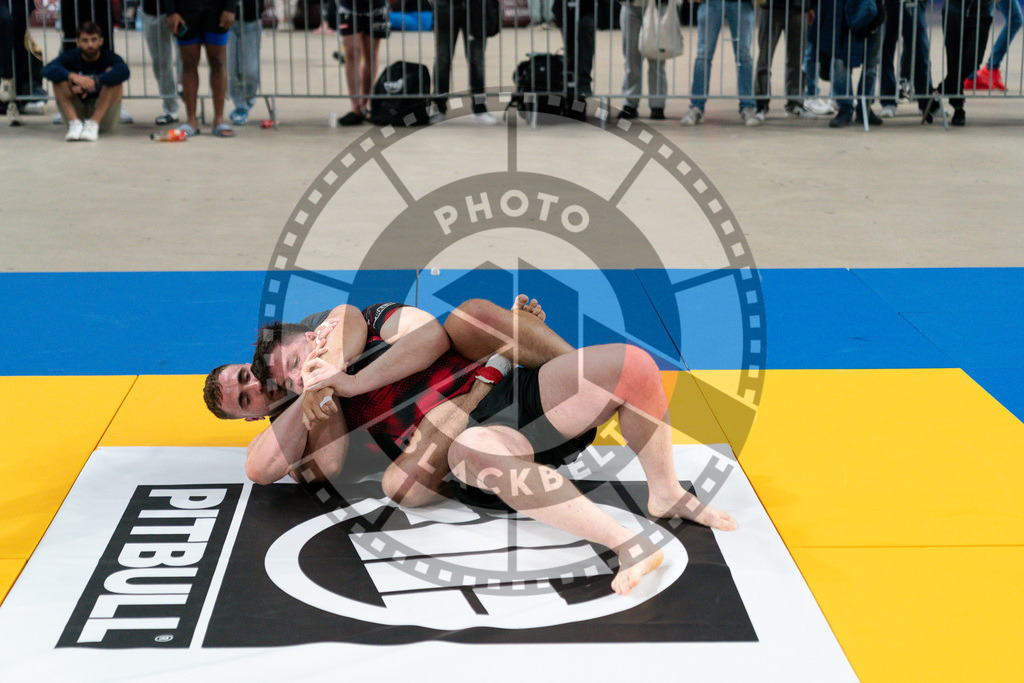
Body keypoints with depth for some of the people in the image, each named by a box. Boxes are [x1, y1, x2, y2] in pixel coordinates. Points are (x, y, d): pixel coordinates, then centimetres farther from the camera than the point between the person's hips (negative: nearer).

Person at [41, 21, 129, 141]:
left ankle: (93, 123, -31)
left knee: (113, 74, -21)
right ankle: (75, 123, -31)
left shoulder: (108, 57, -9)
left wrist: (94, 82, -39)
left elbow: (124, 72, -32)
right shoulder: (71, 57, -4)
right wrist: (73, 76, -40)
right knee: (59, 78, -16)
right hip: (76, 111, 2)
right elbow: (47, 70, -23)